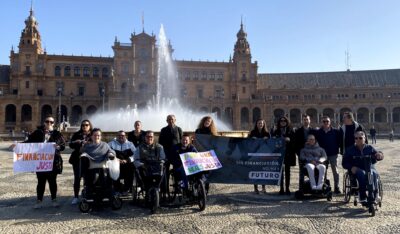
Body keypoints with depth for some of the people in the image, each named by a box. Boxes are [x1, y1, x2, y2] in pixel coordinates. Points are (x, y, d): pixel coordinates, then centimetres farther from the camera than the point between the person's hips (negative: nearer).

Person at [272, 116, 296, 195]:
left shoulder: (291, 131, 7)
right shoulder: (276, 132, 9)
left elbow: (294, 141, 1)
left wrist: (289, 140, -16)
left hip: (288, 153, 0)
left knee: (287, 171, 5)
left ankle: (287, 189, 11)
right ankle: (281, 189, 7)